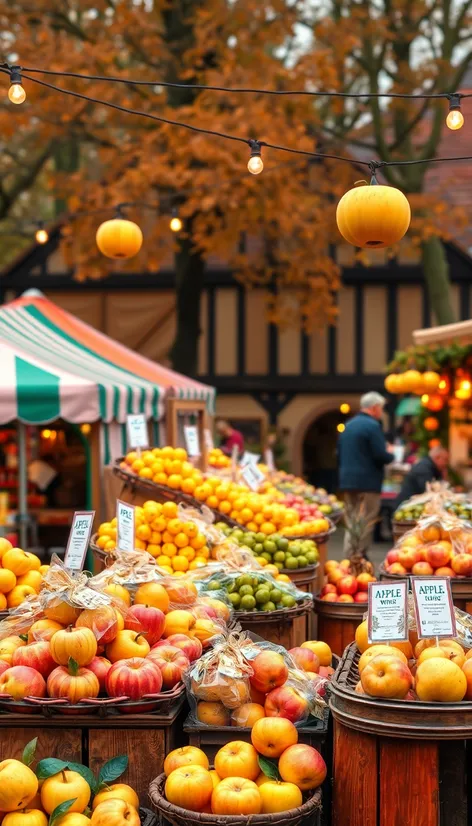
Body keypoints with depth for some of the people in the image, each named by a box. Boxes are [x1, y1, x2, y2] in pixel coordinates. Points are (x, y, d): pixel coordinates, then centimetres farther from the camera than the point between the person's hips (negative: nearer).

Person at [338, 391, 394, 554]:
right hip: (367, 482, -8)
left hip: (347, 480, 8)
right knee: (366, 523, -3)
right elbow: (381, 456, -17)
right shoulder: (373, 426, -13)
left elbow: (339, 455, 17)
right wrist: (391, 453, 2)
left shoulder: (348, 425, 13)